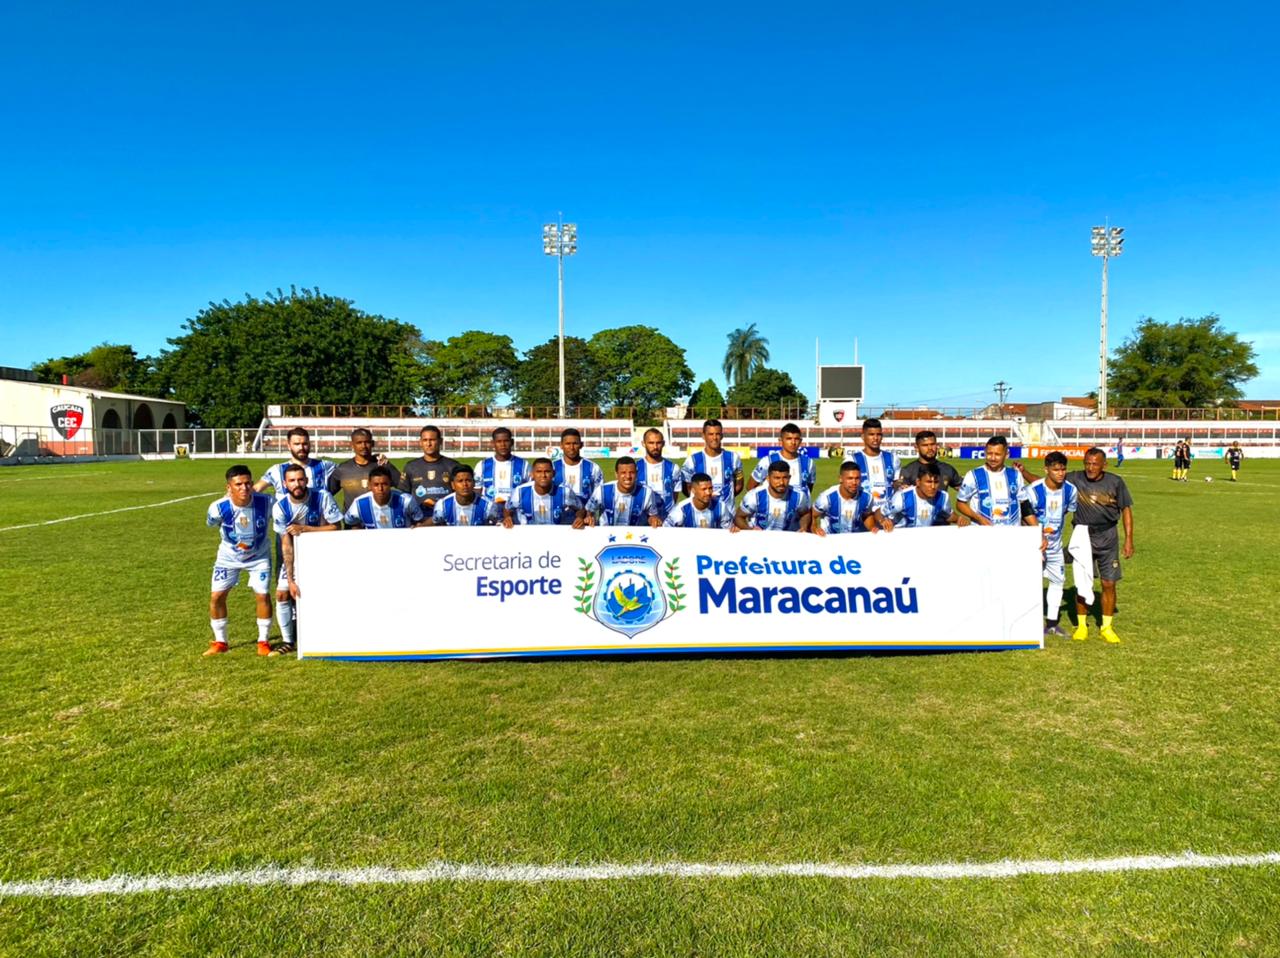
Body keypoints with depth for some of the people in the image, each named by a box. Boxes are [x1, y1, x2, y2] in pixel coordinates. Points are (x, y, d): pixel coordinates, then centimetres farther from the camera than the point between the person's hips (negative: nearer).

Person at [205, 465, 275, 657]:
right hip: (229, 556, 1)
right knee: (216, 596, -1)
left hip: (259, 556, -1)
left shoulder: (266, 502, -28)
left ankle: (263, 642, 11)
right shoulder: (219, 508, -28)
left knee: (263, 596, -8)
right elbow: (211, 522, -3)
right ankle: (220, 642, 20)